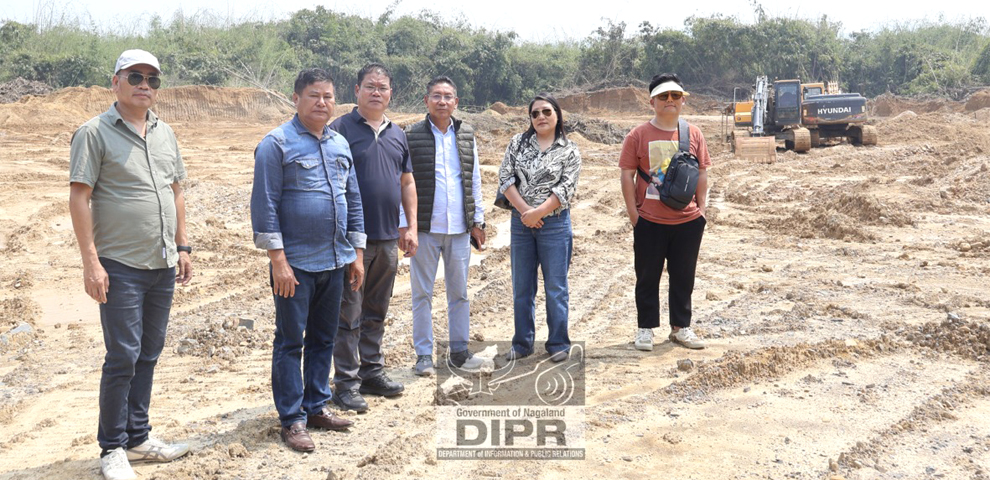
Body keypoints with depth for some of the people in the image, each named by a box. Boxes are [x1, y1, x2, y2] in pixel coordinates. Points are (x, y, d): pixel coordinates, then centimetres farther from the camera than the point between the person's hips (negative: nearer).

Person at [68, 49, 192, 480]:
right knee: (123, 358, -3)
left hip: (163, 266, 6)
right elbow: (80, 198, -10)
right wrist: (90, 261, -15)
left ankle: (138, 437, 25)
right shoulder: (95, 133, -6)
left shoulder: (164, 134, 13)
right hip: (120, 266, -6)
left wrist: (182, 246, 13)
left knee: (148, 355, 13)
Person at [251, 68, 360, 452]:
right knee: (290, 342, 2)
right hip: (296, 263, -6)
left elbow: (353, 200, 16)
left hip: (335, 262, 6)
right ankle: (292, 419, 10)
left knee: (323, 338, 14)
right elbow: (265, 205, -12)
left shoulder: (340, 144, 12)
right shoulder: (277, 144, -8)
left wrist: (357, 254, 13)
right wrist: (278, 259, -16)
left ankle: (317, 406, 27)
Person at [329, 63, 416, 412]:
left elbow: (407, 182, 18)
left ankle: (372, 372, 27)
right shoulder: (340, 129, -5)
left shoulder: (397, 134, 14)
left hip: (388, 239, 6)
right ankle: (346, 383, 8)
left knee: (376, 313, 15)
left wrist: (411, 226, 12)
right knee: (349, 315, 0)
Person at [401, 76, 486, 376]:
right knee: (422, 293, 4)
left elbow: (474, 180, 13)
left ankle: (459, 351, 21)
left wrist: (477, 221, 9)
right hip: (425, 228, -3)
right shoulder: (411, 136, -3)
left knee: (459, 292, 10)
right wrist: (403, 224, -9)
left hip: (459, 228, 4)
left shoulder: (466, 136, 10)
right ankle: (424, 354, 13)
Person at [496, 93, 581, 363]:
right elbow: (505, 179, -1)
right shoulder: (517, 143, 6)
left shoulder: (569, 152, -1)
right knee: (521, 286, 9)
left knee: (555, 286, 3)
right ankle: (522, 343, 21)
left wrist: (538, 213, -17)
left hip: (554, 223, -3)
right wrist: (524, 211, -12)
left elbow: (565, 189, -9)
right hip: (521, 222, 3)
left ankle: (558, 343, 15)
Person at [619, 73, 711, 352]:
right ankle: (646, 329, 19)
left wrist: (701, 208, 4)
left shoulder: (693, 134, 5)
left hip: (688, 221, 2)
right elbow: (627, 174, -3)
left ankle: (680, 327, 25)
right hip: (650, 222, -2)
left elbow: (702, 172, 10)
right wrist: (633, 212, -6)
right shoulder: (638, 135, -3)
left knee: (683, 276, 11)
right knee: (647, 277, 7)